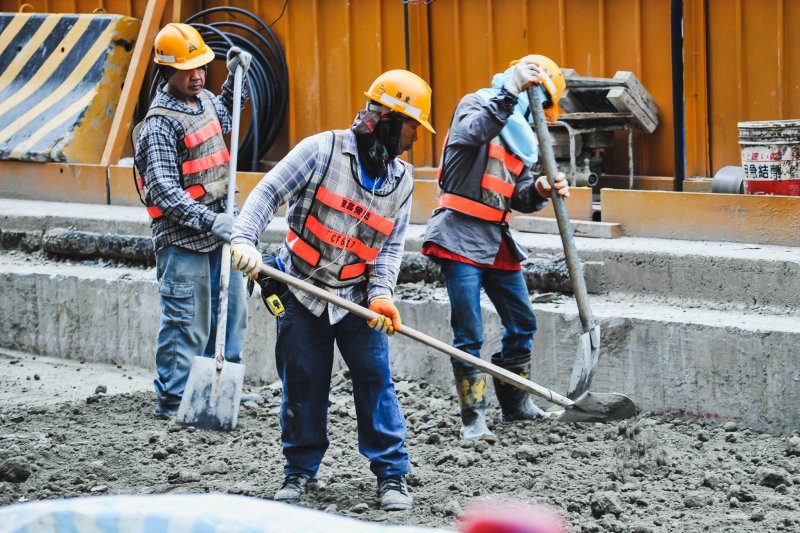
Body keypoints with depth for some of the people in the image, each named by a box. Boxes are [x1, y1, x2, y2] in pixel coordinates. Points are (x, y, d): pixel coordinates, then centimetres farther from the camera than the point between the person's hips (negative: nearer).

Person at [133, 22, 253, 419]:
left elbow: (224, 116, 36)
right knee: (187, 323, -5)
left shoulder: (203, 101, 8)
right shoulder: (160, 123, -17)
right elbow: (164, 191, -23)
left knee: (230, 311, 17)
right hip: (183, 240, -8)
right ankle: (172, 402, 5)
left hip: (218, 232, 8)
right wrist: (208, 220, -29)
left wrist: (235, 77, 21)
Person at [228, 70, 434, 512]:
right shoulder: (324, 150, -10)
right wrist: (245, 239, -27)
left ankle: (392, 474, 6)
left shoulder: (402, 179, 4)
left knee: (375, 379, -2)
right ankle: (300, 469, 19)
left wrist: (381, 293, -15)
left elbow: (391, 246, 2)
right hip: (302, 292, -3)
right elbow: (269, 192, -12)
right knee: (303, 383, 3)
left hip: (357, 299, 3)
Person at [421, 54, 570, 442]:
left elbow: (517, 196, 13)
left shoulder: (521, 134, 18)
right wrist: (509, 92, -33)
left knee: (522, 323, 15)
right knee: (468, 333, -8)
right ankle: (473, 419, -2)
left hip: (496, 242, 8)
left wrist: (539, 191, -8)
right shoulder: (476, 104, -4)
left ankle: (516, 403, 30)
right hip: (460, 238, -8)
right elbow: (473, 131, -29)